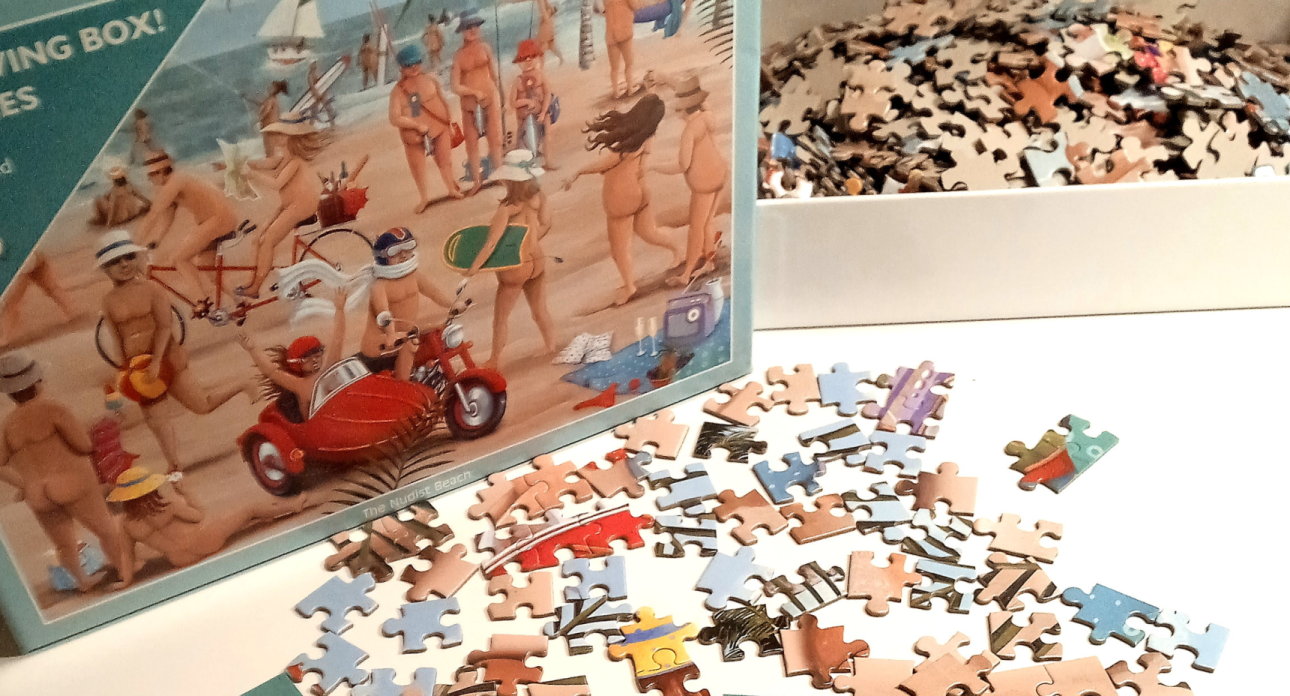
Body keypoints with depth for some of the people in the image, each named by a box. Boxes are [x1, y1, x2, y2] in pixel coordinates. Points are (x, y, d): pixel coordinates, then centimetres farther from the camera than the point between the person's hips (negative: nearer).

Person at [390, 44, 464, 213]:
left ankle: (452, 190, 31)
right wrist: (417, 125, -23)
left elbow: (444, 102, 6)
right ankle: (424, 198, 26)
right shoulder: (397, 91, -12)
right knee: (417, 169, 7)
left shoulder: (430, 79, -4)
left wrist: (449, 123, 8)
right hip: (414, 135, -1)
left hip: (439, 128, 1)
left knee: (445, 162, 11)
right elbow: (394, 119, -18)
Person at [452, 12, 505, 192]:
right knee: (472, 142, 2)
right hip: (469, 102, -1)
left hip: (490, 97, 1)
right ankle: (477, 180, 9)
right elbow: (455, 87, -7)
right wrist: (474, 92, -16)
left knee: (495, 137, 4)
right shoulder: (458, 56, -3)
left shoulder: (485, 48, 2)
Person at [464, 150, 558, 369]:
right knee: (540, 310, 23)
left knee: (501, 317, 14)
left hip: (514, 268, -5)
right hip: (536, 261, 5)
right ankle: (552, 347, 36)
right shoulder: (538, 197, -12)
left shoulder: (507, 209, -28)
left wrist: (473, 269, -18)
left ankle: (495, 361, 26)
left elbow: (491, 244, -27)